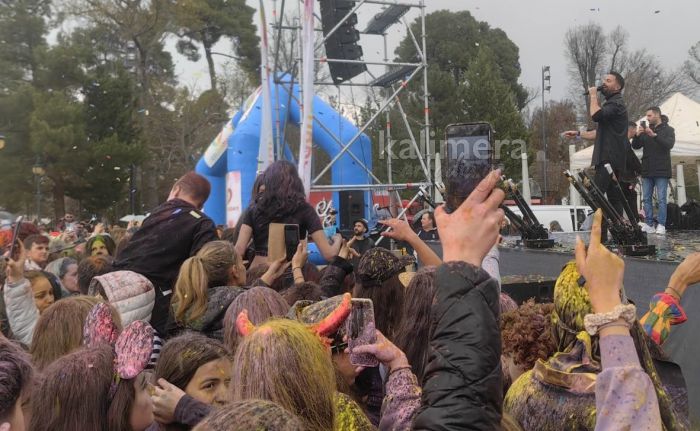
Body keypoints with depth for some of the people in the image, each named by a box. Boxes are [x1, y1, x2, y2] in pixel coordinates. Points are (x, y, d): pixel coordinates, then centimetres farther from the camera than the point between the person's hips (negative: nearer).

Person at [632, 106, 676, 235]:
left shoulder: (668, 130, 3)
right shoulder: (646, 131, 14)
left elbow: (669, 144, -15)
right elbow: (635, 146, 8)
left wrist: (654, 135, -25)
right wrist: (637, 135, -11)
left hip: (661, 171, -4)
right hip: (647, 171, 5)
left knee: (661, 199, -4)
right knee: (647, 199, 4)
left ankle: (661, 225, -3)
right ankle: (648, 224, 7)